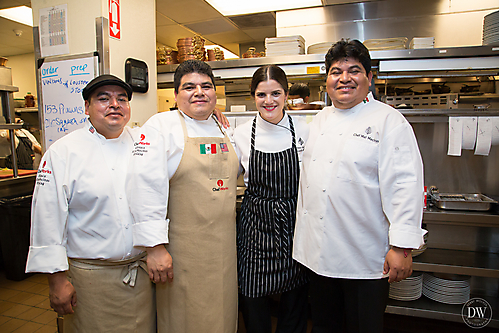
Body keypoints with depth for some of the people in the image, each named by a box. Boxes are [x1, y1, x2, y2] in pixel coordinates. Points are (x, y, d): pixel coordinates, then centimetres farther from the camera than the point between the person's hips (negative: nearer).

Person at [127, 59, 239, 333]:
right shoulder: (161, 126, -8)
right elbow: (146, 187, -16)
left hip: (224, 246, 6)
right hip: (182, 248, -5)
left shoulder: (223, 129, 10)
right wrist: (155, 246, -19)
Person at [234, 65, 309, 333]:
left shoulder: (303, 131, -3)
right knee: (254, 302, 10)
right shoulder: (241, 134, -3)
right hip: (256, 226, 0)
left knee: (295, 306, 14)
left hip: (294, 225, 1)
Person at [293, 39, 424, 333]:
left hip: (366, 257, -5)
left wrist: (402, 246, -18)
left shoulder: (388, 121, -9)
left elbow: (405, 185, -15)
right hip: (319, 253, 6)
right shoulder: (319, 121, 10)